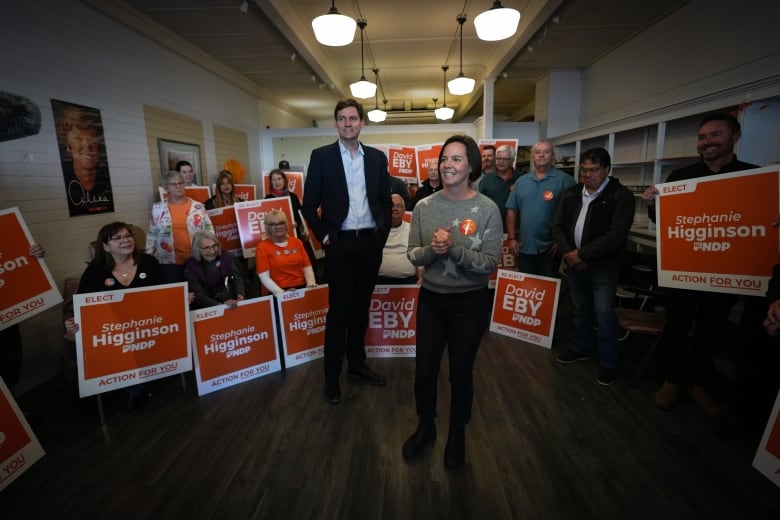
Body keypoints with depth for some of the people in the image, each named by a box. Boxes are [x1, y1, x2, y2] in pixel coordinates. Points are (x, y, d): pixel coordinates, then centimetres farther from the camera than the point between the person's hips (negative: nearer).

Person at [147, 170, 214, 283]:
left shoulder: (197, 206, 3)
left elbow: (209, 229, 6)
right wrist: (148, 256, 8)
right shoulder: (157, 208, 5)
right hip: (169, 261, 0)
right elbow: (152, 234, 10)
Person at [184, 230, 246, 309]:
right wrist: (221, 305, -31)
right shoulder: (190, 267, -6)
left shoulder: (227, 257, 3)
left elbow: (238, 279, -4)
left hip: (232, 305, 1)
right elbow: (198, 295, -14)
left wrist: (240, 297, -24)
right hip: (206, 309, -1)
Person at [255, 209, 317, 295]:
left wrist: (311, 283, -6)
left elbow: (307, 267, 13)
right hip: (279, 293, -3)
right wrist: (281, 292, -18)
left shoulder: (296, 242, 15)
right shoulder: (262, 247, 3)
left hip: (302, 288, 3)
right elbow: (264, 277, -4)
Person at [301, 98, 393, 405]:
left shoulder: (377, 157, 8)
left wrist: (382, 234, 3)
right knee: (338, 310, 3)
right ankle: (332, 376, 18)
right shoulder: (321, 156, -1)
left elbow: (386, 201, 11)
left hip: (370, 243, 3)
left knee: (361, 307, 13)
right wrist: (324, 237, -7)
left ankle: (357, 364, 30)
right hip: (340, 244, -3)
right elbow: (309, 204, -1)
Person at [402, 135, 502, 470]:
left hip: (470, 302, -2)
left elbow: (490, 263, -14)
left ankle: (457, 434, 41)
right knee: (424, 371, 12)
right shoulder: (424, 207, -3)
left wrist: (454, 249, -27)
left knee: (461, 373, 13)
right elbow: (413, 255, -3)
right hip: (431, 299, 2)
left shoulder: (487, 209, -11)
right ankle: (425, 427, 41)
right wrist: (432, 249, -23)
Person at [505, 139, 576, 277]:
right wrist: (512, 238, 2)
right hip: (524, 246, 4)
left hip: (550, 247, -3)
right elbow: (512, 210, 8)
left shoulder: (564, 180, -5)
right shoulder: (521, 181, 9)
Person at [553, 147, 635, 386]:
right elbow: (558, 226, 4)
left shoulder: (621, 195, -10)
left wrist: (582, 254, -19)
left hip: (603, 267, -5)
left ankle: (608, 363, 16)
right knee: (580, 309, 17)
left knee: (604, 315, -2)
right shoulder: (571, 193, 6)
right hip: (574, 264, 5)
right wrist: (569, 254, -11)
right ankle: (581, 349, 36)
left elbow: (617, 234, -19)